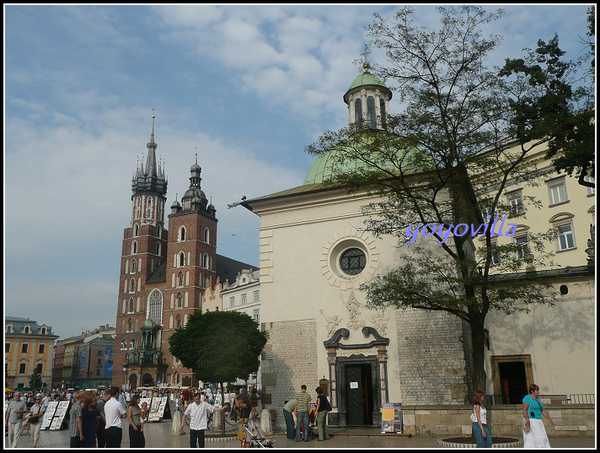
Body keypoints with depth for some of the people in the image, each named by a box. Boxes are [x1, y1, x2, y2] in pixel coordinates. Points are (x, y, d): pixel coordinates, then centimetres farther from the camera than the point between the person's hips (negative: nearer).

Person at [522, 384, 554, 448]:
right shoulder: (527, 398, -9)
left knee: (542, 438, 4)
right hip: (530, 421, -9)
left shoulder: (538, 399, 18)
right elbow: (524, 410, -17)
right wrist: (527, 420, -27)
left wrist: (550, 419, 22)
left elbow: (543, 411, 25)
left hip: (538, 422, 9)